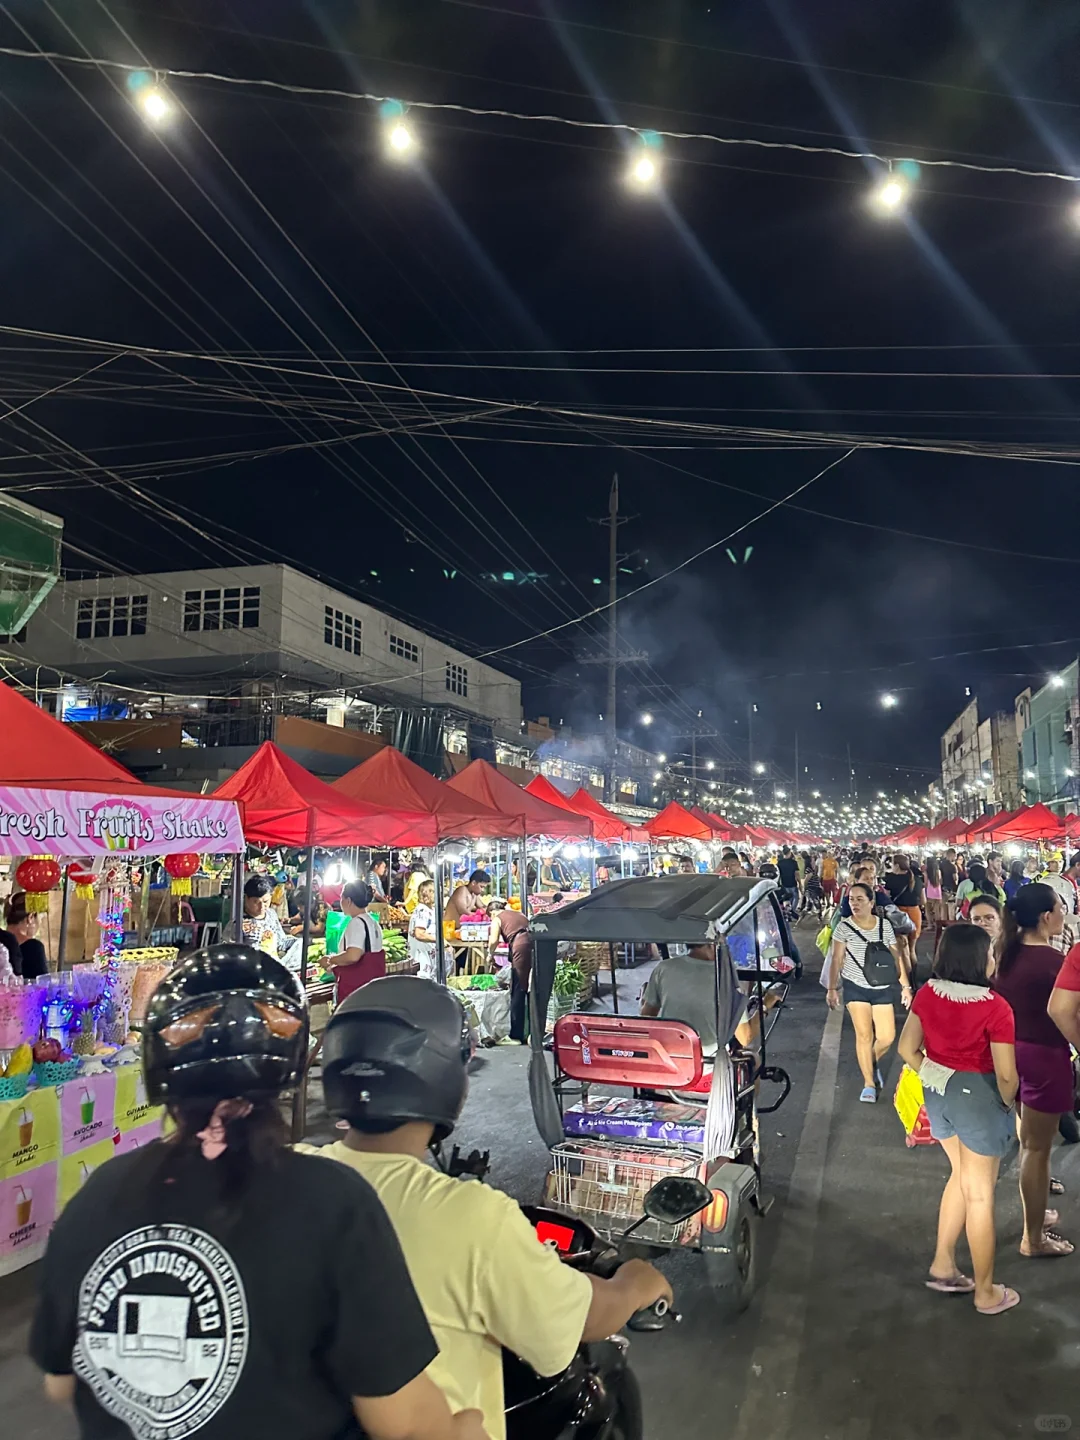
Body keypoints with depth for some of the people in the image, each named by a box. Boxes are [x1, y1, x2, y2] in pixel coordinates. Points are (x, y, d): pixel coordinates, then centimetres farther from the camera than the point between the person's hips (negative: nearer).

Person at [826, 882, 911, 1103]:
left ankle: (873, 1062, 33)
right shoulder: (844, 927, -8)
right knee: (864, 1034, -4)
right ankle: (869, 1084, 10)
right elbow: (836, 960, -4)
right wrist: (832, 988, -8)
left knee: (887, 1037, 0)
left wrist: (905, 985, 3)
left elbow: (896, 956, 4)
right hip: (855, 988, -2)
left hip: (882, 989, 2)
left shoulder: (885, 925, -2)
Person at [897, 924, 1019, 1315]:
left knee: (961, 1176, 26)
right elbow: (1006, 1075, -19)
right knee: (979, 1193, 11)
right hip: (978, 1097, -5)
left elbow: (907, 1048, 1)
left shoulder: (927, 994, -5)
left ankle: (942, 1265, 34)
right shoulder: (994, 1007, -23)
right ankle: (986, 1293, 28)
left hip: (938, 1093, 6)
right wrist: (1006, 1104, 0)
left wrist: (933, 1077, 12)